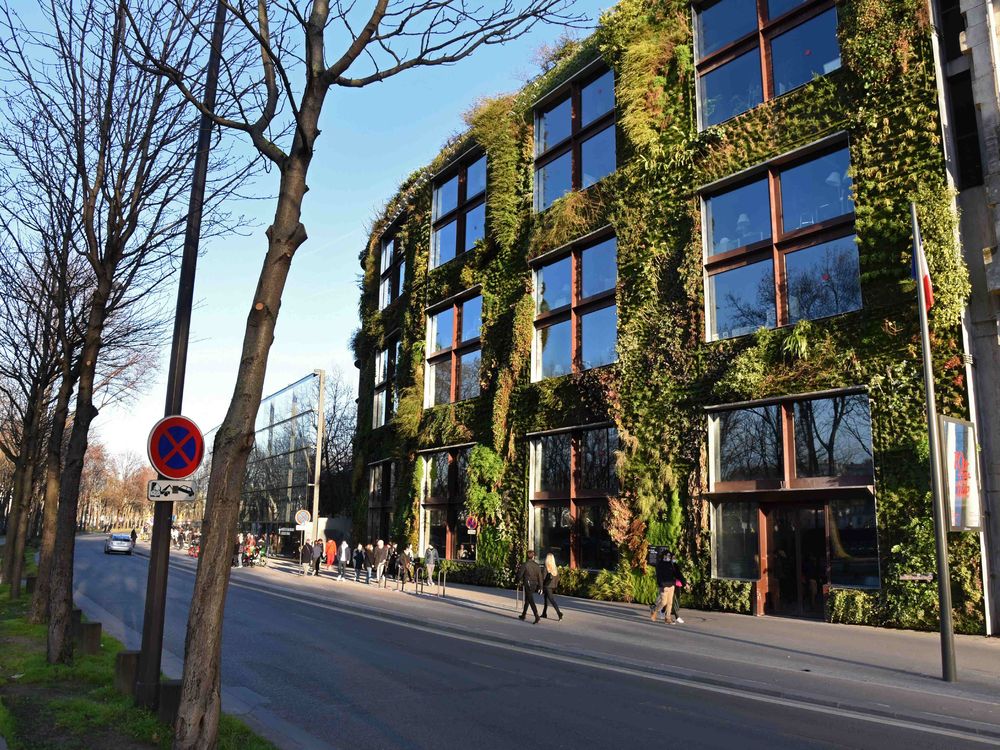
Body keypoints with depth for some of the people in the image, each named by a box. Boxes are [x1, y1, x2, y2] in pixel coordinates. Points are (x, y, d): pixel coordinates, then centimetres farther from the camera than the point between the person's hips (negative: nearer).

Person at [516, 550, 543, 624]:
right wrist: (540, 587, 7)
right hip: (534, 584, 6)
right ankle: (523, 615, 30)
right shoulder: (536, 565, 1)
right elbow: (539, 576, 2)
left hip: (528, 584, -6)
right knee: (527, 600, 19)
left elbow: (520, 574, -8)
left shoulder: (525, 564, -12)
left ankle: (536, 616, -18)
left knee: (531, 601, -7)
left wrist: (519, 580, 13)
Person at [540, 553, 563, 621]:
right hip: (552, 586, 7)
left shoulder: (546, 567, -14)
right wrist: (555, 586, 15)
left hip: (547, 586, -7)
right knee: (546, 600, 20)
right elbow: (557, 578, 8)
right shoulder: (555, 568, 4)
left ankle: (559, 613, -19)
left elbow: (543, 578, -14)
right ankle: (544, 614, 28)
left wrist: (541, 587, -5)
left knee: (552, 600, -8)